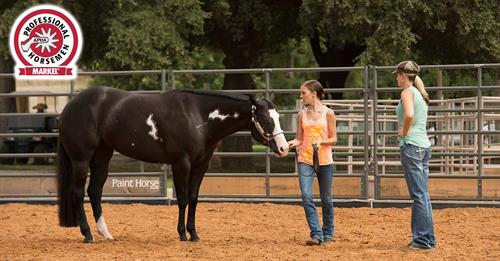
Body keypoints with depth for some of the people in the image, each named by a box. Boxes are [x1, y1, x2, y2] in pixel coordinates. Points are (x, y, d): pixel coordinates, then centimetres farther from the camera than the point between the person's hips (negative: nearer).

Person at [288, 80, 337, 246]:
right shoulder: (301, 115, 8)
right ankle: (316, 234, -10)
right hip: (305, 160, 2)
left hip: (324, 161, -2)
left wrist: (321, 141, -19)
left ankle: (328, 233, 24)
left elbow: (333, 139, -1)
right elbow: (300, 139, 11)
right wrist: (293, 143, -10)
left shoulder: (328, 114, -1)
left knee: (326, 198, 8)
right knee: (306, 196, -12)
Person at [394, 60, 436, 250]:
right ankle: (426, 238, 17)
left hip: (411, 146, -9)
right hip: (424, 145, 9)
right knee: (422, 194, 13)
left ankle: (423, 240, -6)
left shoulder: (407, 92, -11)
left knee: (419, 195, -7)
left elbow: (409, 114, -28)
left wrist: (403, 133, -14)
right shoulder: (420, 94, 16)